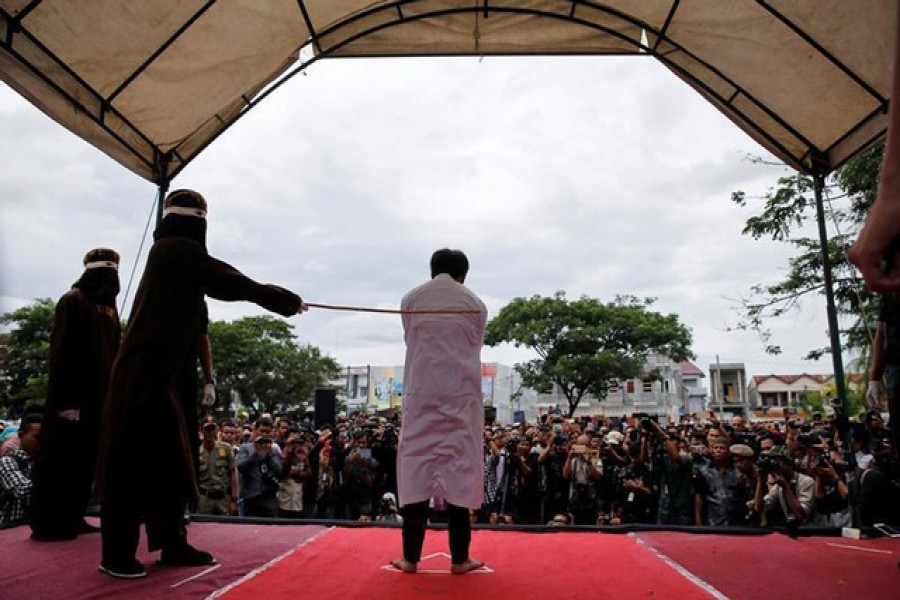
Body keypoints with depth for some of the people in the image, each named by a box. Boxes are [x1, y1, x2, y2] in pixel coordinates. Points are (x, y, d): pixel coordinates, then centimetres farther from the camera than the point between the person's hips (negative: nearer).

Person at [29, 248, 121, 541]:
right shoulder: (73, 301, -8)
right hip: (74, 396, -8)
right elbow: (62, 353, -14)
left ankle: (71, 518, 21)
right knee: (62, 460, -1)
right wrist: (67, 398, -20)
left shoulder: (109, 308, 15)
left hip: (98, 397, 8)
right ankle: (48, 523, 8)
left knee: (84, 461, 12)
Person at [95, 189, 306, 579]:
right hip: (143, 372, -9)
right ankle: (116, 555, 10)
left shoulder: (171, 252, 15)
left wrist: (280, 299, 18)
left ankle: (172, 544, 20)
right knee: (129, 462, -1)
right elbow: (234, 284, -9)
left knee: (169, 461, 12)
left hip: (155, 372, 9)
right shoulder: (181, 250, -11)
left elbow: (219, 284, 20)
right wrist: (288, 301, 1)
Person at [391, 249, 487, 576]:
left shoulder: (411, 299, 7)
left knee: (416, 467, 5)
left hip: (421, 393, 1)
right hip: (461, 395, 0)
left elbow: (411, 343, 14)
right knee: (460, 469, 4)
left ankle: (411, 557, 8)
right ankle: (459, 558, 9)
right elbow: (475, 349, 11)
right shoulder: (475, 303, 5)